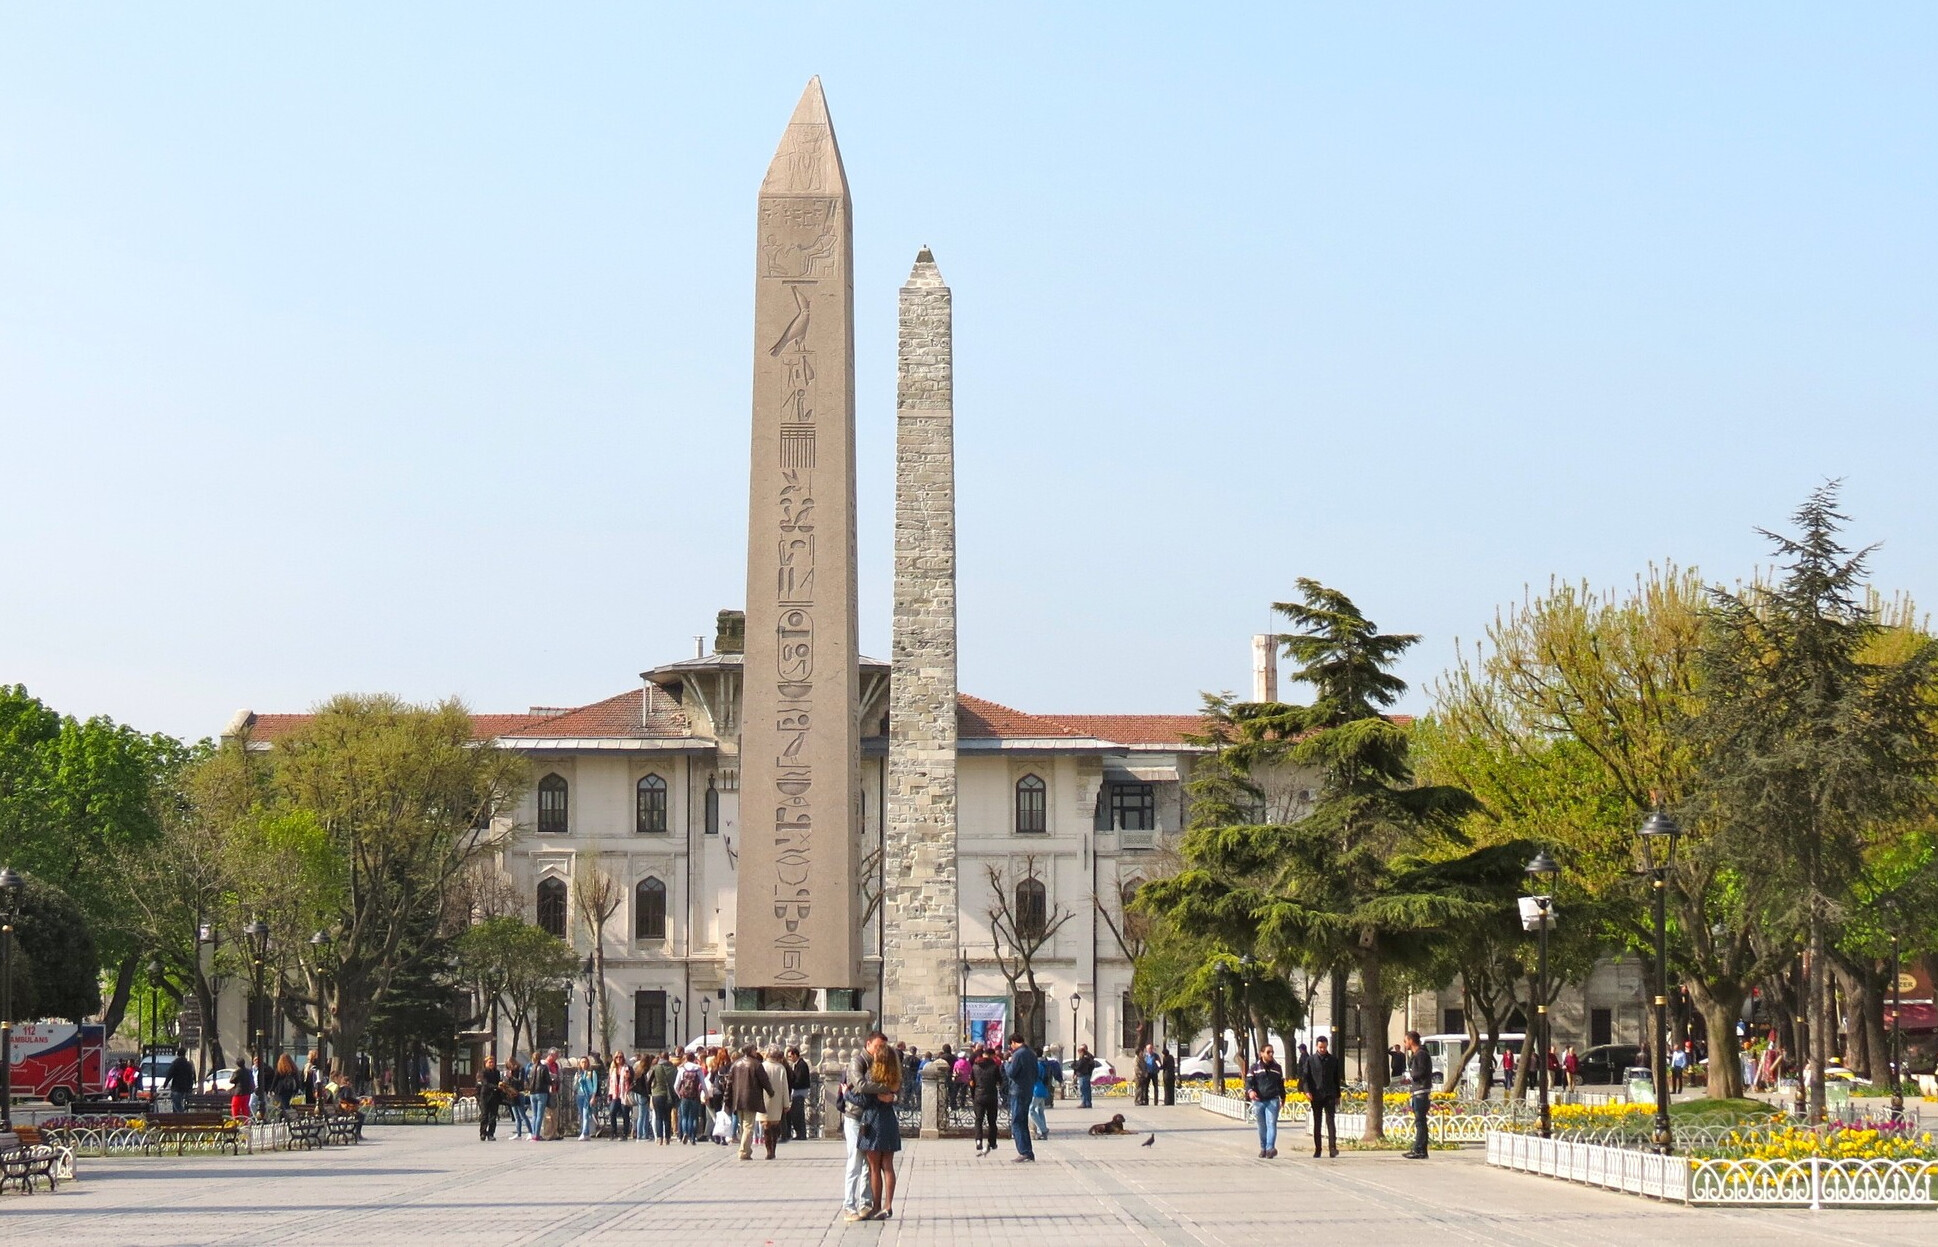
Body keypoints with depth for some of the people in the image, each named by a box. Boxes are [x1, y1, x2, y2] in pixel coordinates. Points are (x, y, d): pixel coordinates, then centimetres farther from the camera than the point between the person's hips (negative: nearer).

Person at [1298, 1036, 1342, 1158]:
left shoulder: (1333, 1060, 8)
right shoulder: (1310, 1060, 4)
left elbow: (1337, 1078, 13)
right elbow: (1305, 1077, 3)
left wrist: (1337, 1096, 12)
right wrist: (1307, 1091, -12)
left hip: (1330, 1095, 0)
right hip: (1316, 1096, 0)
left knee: (1331, 1121, -11)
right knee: (1317, 1123, 6)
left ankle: (1333, 1148, -16)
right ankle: (1317, 1149, 12)